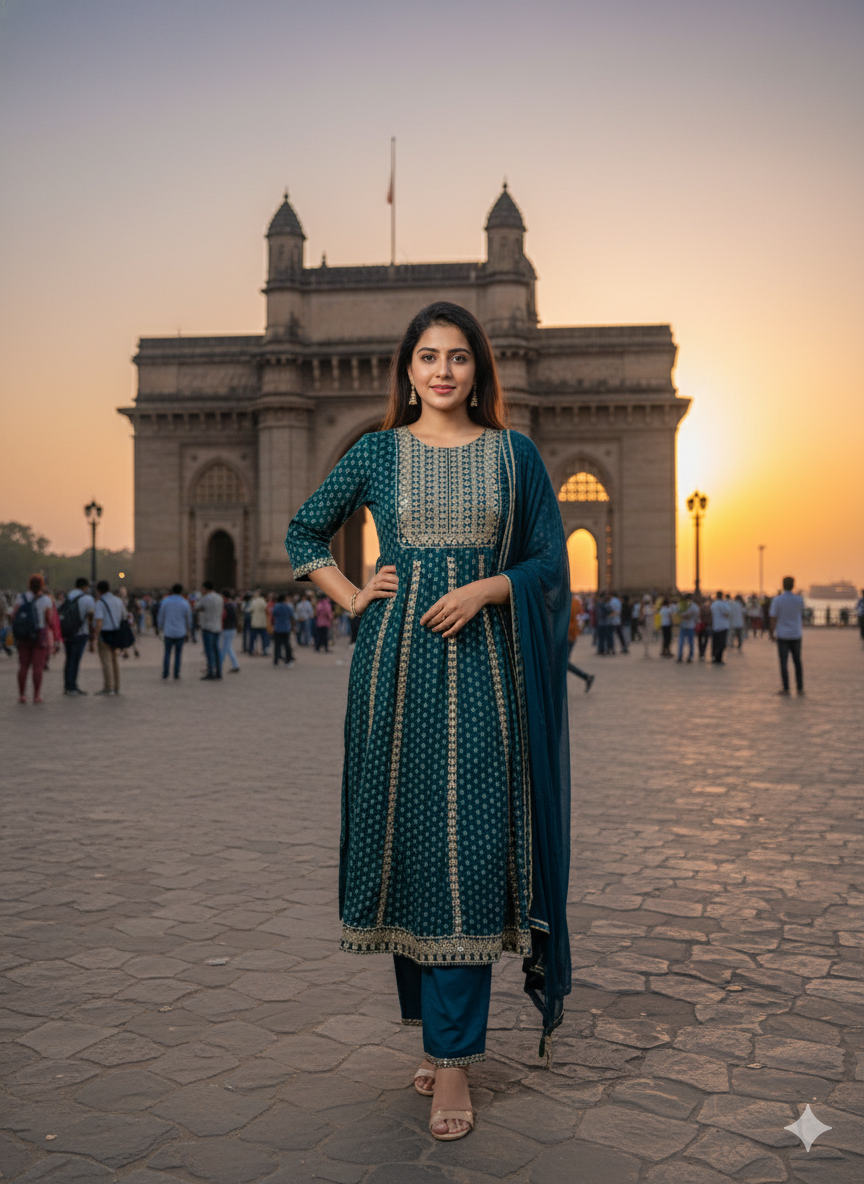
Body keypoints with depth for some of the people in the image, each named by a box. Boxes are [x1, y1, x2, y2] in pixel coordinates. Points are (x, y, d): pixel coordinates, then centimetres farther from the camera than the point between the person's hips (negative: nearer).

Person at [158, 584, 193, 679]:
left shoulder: (165, 601, -3)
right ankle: (176, 673, 6)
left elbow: (161, 617, 2)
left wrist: (160, 628, 13)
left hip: (168, 632, 1)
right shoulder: (185, 603, -4)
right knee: (178, 653, 8)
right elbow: (188, 619, 5)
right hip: (180, 632, 0)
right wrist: (188, 631, 18)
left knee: (167, 652, 11)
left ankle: (165, 673, 6)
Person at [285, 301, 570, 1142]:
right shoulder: (378, 452, 8)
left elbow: (550, 560, 6)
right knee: (407, 837, 5)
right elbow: (304, 533, 17)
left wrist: (487, 586, -11)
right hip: (397, 662, 1)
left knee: (469, 848, -4)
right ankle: (435, 1023, 23)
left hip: (482, 663, -1)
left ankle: (454, 1056, 3)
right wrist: (352, 598, 4)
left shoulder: (513, 454, 7)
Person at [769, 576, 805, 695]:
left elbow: (773, 618, -9)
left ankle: (786, 689, 0)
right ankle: (800, 688, 10)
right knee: (797, 662, 11)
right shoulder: (799, 599, -2)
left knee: (784, 662, 1)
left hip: (782, 635, -3)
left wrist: (771, 633, 2)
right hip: (796, 635, 3)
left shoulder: (777, 600, -11)